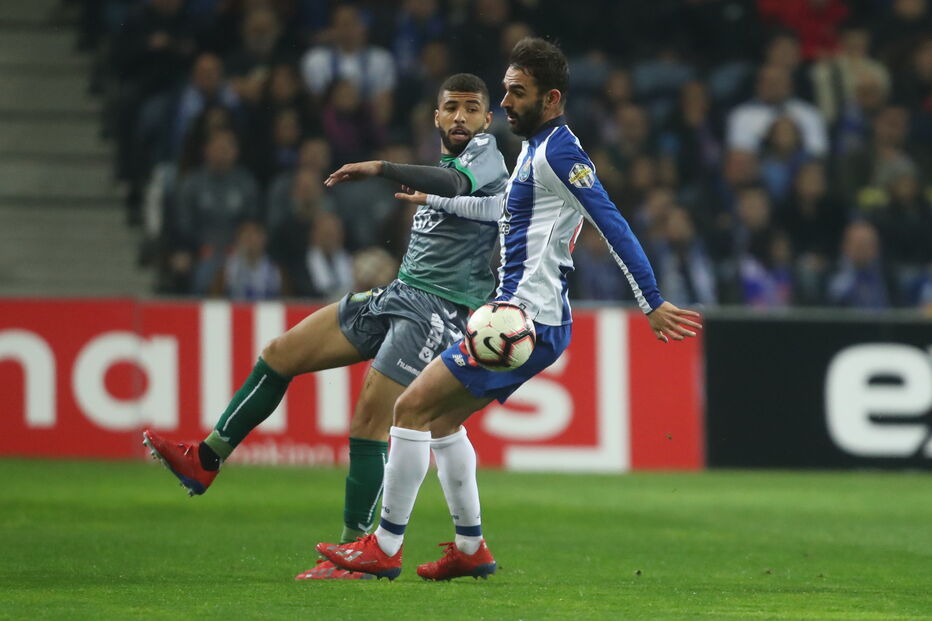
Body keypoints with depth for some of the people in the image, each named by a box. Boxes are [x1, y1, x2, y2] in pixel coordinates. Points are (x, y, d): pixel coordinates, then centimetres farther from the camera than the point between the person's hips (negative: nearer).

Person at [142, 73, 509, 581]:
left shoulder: (485, 151, -7)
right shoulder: (445, 163, 20)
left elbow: (456, 185, -30)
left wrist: (381, 168, -33)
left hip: (439, 309, -9)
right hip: (399, 293, 9)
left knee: (368, 420, -17)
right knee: (280, 354, 4)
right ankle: (204, 461, 11)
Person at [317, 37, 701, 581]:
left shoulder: (559, 153, -14)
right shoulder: (536, 147, 17)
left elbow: (613, 225, -20)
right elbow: (506, 207, 36)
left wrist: (653, 303, -23)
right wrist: (435, 198, 43)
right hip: (523, 317, 10)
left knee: (412, 408, -9)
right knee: (441, 417, 18)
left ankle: (384, 549, -6)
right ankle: (469, 548, 20)